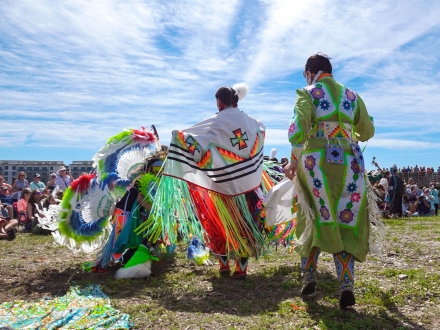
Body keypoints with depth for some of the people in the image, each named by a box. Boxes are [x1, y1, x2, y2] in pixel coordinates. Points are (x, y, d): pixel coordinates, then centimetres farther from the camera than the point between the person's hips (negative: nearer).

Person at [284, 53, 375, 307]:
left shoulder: (307, 93, 4)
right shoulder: (352, 96, 16)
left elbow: (298, 127, -10)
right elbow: (368, 131, 18)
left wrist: (294, 161, -3)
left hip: (317, 160, -2)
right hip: (350, 163, 3)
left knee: (317, 219, 10)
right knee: (347, 223, 4)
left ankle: (309, 276, 11)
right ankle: (347, 285, -6)